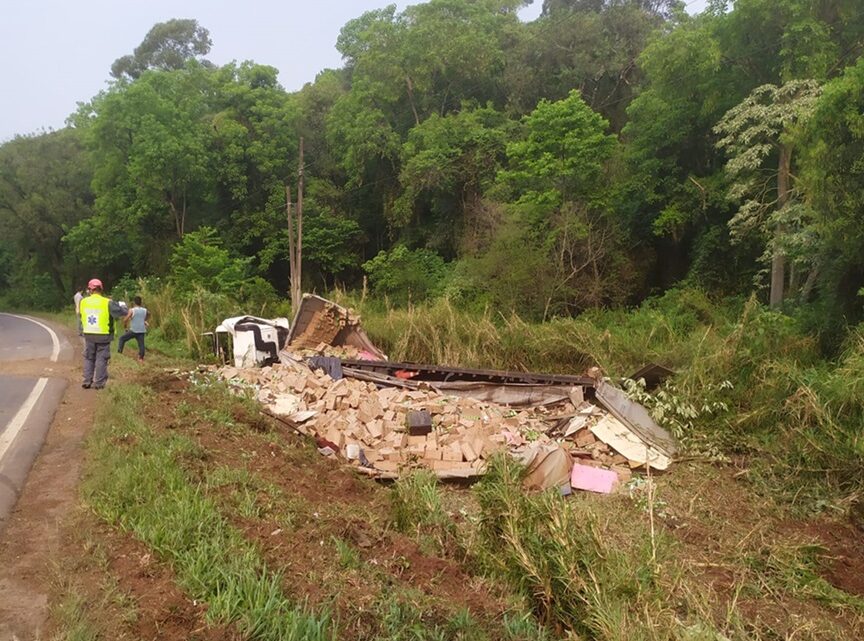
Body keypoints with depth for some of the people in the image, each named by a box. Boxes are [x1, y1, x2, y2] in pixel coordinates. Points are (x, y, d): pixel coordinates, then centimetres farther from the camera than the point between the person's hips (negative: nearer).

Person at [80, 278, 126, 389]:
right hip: (103, 336, -3)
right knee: (101, 359, 6)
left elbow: (81, 316, 8)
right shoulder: (107, 303, -13)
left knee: (88, 358, 16)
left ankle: (87, 381, 16)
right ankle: (99, 383, 7)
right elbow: (121, 313, -9)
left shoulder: (83, 302, -1)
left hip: (88, 335, 3)